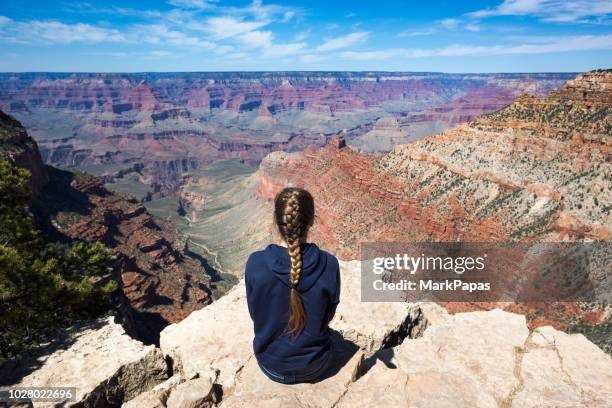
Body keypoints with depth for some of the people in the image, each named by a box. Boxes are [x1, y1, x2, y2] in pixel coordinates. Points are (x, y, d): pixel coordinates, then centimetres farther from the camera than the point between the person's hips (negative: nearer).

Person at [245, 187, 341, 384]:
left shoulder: (255, 263, -24)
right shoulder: (329, 264, -24)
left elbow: (255, 315, -7)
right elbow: (328, 316, -7)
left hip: (272, 365, 0)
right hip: (316, 367, 0)